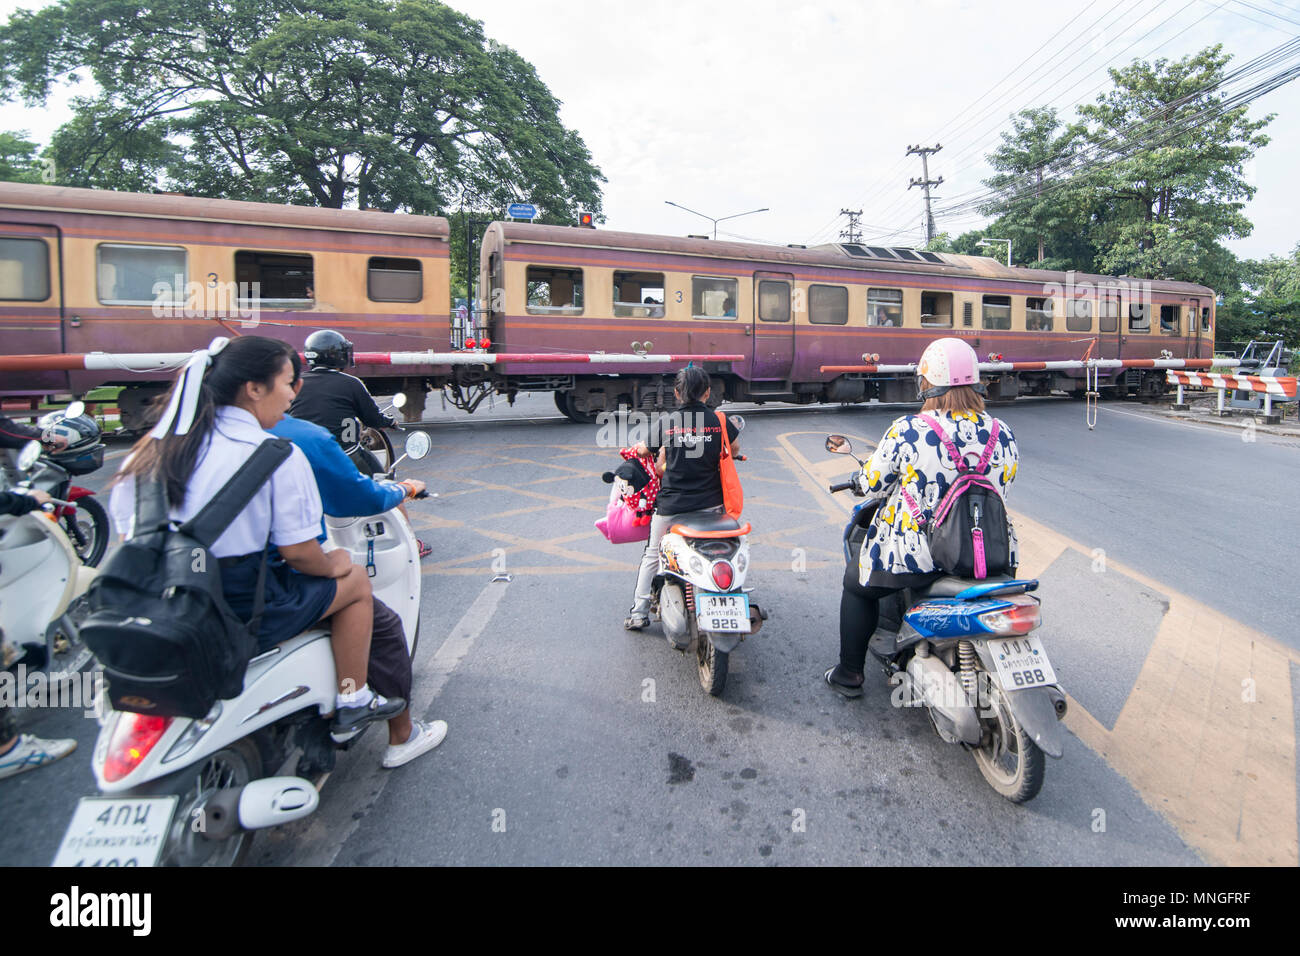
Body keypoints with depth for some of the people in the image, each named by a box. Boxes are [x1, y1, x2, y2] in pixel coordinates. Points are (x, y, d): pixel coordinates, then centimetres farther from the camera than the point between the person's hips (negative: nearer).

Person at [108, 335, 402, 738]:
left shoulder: (153, 447, 4)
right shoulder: (276, 455, -16)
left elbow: (128, 530, 9)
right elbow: (297, 551, -15)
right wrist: (331, 565, 6)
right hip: (240, 609, -8)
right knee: (355, 580, 13)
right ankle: (352, 703, 22)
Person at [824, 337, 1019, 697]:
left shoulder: (907, 431, -17)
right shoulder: (1003, 435, -4)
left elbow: (872, 485, -7)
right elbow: (1000, 489, 11)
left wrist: (859, 479, 17)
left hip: (916, 555, -4)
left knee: (857, 582, 22)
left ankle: (849, 675, 31)